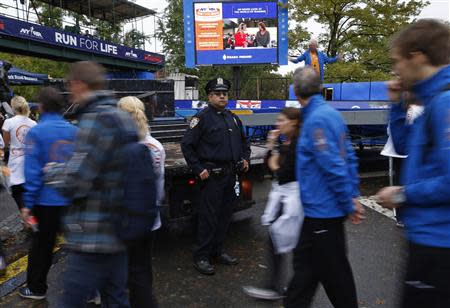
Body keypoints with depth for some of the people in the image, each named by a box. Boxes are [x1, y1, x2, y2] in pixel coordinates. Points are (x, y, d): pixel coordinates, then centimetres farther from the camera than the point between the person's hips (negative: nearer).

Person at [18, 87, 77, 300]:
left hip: (47, 200, -2)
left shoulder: (36, 132, -12)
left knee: (41, 246, 15)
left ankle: (36, 288, 32)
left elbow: (32, 171, -13)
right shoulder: (75, 131, -2)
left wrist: (28, 204, -7)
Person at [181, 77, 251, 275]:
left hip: (231, 175, 7)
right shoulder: (202, 118, -7)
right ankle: (201, 257, 10)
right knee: (208, 217, -3)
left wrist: (245, 158, 12)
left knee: (225, 215, 14)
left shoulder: (233, 118, 15)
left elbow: (244, 141, 28)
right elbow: (187, 144, -10)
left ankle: (217, 251, 29)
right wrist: (198, 169, -13)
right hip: (212, 175, -7)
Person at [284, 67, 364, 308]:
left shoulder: (316, 119, -20)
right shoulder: (330, 113, 9)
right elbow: (349, 157, 11)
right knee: (305, 261, 19)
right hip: (323, 207, 10)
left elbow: (333, 166, -23)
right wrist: (353, 196, 12)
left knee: (334, 271, 9)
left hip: (323, 209, -10)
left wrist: (349, 204, -14)